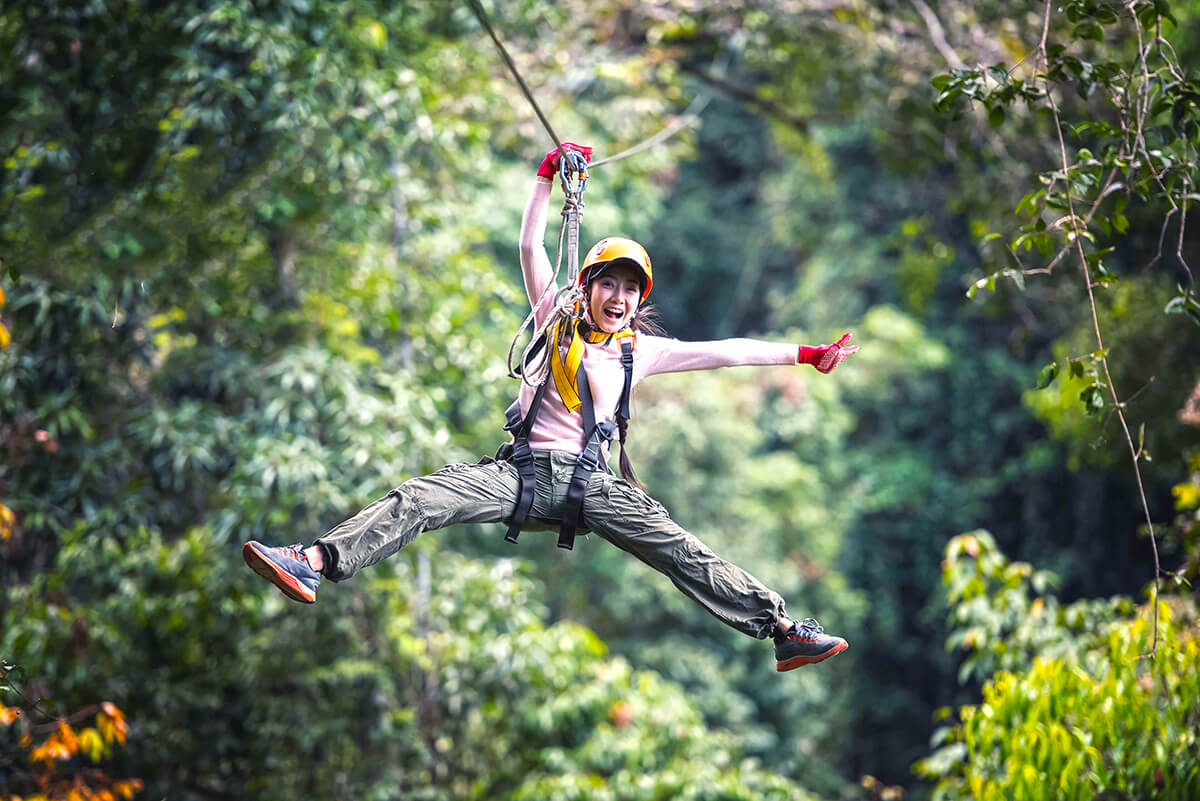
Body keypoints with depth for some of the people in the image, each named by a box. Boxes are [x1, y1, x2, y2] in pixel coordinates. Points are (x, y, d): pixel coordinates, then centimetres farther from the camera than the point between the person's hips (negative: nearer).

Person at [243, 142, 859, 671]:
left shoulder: (642, 351, 14)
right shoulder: (557, 322, 14)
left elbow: (726, 352, 15)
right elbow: (531, 247, 8)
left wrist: (806, 356, 14)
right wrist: (548, 177, 1)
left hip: (592, 484, 1)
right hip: (525, 470, 0)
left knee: (682, 553, -14)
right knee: (419, 499, -21)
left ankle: (782, 630, -13)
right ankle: (314, 564, -33)